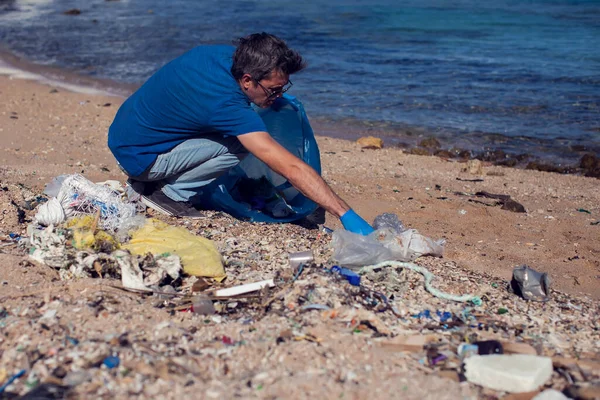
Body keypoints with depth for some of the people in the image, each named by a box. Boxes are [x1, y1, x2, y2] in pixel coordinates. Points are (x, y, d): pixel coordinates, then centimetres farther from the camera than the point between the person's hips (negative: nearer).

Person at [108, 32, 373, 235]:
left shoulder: (223, 53, -8)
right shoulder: (226, 103, -31)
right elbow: (291, 168, -35)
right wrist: (346, 215, -35)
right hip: (139, 157, -9)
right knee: (240, 144, -19)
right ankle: (171, 193, -5)